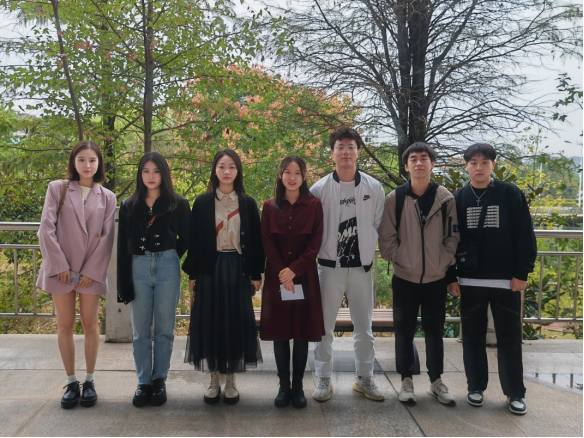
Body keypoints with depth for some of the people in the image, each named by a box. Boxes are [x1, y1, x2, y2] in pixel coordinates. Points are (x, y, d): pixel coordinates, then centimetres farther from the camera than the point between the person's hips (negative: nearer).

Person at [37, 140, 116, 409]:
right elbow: (46, 228, -4)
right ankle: (71, 382, 15)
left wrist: (92, 271, -8)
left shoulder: (107, 197, 6)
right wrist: (59, 266, -10)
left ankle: (90, 381, 16)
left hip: (92, 271, 0)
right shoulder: (57, 189, 3)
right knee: (65, 325, 4)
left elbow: (106, 237, 1)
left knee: (90, 324, 4)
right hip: (61, 269, 0)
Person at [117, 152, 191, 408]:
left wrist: (169, 258, 2)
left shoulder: (178, 204, 2)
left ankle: (160, 381, 18)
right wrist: (123, 282, -2)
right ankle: (143, 382, 17)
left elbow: (186, 239, 8)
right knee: (141, 331, 7)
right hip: (138, 268, 2)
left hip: (167, 268, -1)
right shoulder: (129, 206, 7)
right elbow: (123, 246, 4)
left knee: (164, 329, 6)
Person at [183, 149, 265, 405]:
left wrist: (256, 273, 0)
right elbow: (194, 240, 2)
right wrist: (192, 273, -2)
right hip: (210, 269, 0)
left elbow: (255, 240, 4)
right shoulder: (202, 203, 3)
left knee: (235, 323, 4)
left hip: (237, 269, 0)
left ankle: (231, 381, 17)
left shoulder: (248, 204, 4)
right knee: (210, 323, 4)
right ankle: (214, 381, 17)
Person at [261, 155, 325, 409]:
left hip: (304, 278, -1)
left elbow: (315, 244, -4)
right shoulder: (270, 207, 6)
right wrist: (282, 274, -12)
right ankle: (283, 386, 15)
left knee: (302, 332, 3)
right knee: (279, 332, 4)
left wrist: (294, 270, -14)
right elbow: (267, 244, 0)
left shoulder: (314, 206, 2)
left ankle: (298, 386, 15)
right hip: (276, 278, 1)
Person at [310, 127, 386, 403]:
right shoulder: (320, 189, -4)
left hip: (362, 266, 2)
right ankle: (324, 380, 20)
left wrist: (369, 252, 2)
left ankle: (365, 379, 27)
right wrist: (317, 255, -1)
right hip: (329, 266, -1)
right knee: (324, 326, 6)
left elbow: (378, 226, 6)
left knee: (364, 326, 12)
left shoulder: (374, 188, -1)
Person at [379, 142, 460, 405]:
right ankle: (406, 381, 21)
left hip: (436, 278, 1)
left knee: (435, 330, 11)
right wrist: (399, 260, -9)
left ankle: (436, 381, 26)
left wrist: (444, 263, -7)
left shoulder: (446, 198, -2)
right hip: (405, 278, -1)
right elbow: (386, 238, -3)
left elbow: (453, 237, 2)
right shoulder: (395, 198, -4)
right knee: (404, 330, 7)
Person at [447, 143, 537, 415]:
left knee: (509, 338, 6)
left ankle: (515, 393, 17)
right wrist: (451, 276, 1)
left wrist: (522, 272, -7)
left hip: (506, 280, -2)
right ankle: (476, 387, 23)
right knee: (473, 337, 10)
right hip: (470, 281, 2)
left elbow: (525, 237, -2)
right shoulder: (457, 199, 3)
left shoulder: (511, 195, -2)